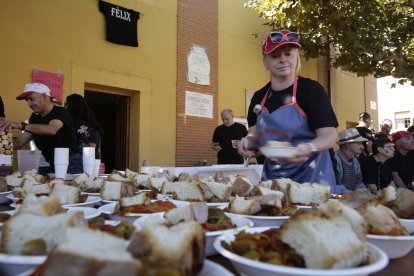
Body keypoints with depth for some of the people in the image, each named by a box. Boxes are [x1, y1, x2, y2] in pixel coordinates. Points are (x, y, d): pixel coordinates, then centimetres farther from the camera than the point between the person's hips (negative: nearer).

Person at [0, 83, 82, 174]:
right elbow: (20, 142, 9)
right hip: (51, 166, 7)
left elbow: (52, 129, -31)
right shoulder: (35, 118, 13)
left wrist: (21, 125, -36)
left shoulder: (60, 112, -10)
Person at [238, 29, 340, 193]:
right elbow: (256, 135, 9)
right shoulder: (259, 97, 6)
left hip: (311, 175, -4)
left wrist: (310, 148, -32)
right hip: (272, 176, 4)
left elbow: (329, 134, -12)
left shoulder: (311, 89, -8)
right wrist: (249, 141, -13)